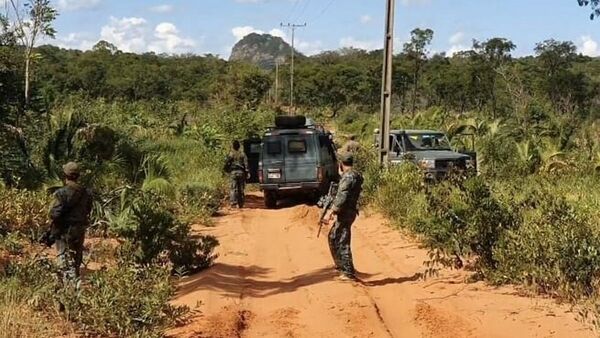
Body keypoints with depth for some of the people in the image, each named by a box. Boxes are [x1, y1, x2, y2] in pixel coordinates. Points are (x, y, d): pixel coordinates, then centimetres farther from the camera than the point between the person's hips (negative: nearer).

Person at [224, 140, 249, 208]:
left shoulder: (231, 154, -3)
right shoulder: (242, 154, 4)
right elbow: (246, 164, 0)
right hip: (241, 172, 2)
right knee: (241, 189, 8)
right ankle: (240, 204, 10)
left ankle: (233, 203, -14)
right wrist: (247, 172, 2)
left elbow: (227, 164, -2)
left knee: (233, 189, -2)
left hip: (233, 172, -2)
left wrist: (227, 171, 14)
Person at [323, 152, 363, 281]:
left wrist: (330, 213, -20)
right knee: (333, 237, 21)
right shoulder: (356, 176, 12)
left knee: (343, 242, -5)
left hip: (345, 213, -10)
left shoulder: (347, 177, -17)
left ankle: (349, 273, -3)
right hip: (349, 212, 10)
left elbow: (341, 199, -23)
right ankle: (340, 265, 28)